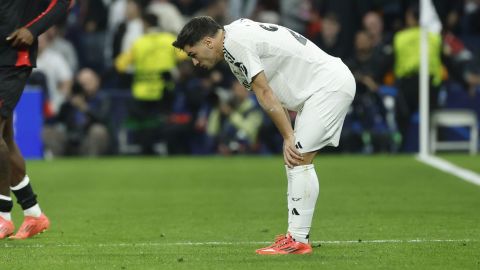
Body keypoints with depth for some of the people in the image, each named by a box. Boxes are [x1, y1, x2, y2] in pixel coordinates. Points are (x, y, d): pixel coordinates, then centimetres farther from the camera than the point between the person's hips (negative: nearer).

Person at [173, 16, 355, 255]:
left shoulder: (234, 43, -16)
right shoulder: (238, 33, 14)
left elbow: (264, 94, -17)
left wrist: (288, 137, -14)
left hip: (331, 83, -10)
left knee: (299, 160, -13)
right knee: (295, 161, 9)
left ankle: (298, 240, -13)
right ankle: (296, 235, 9)